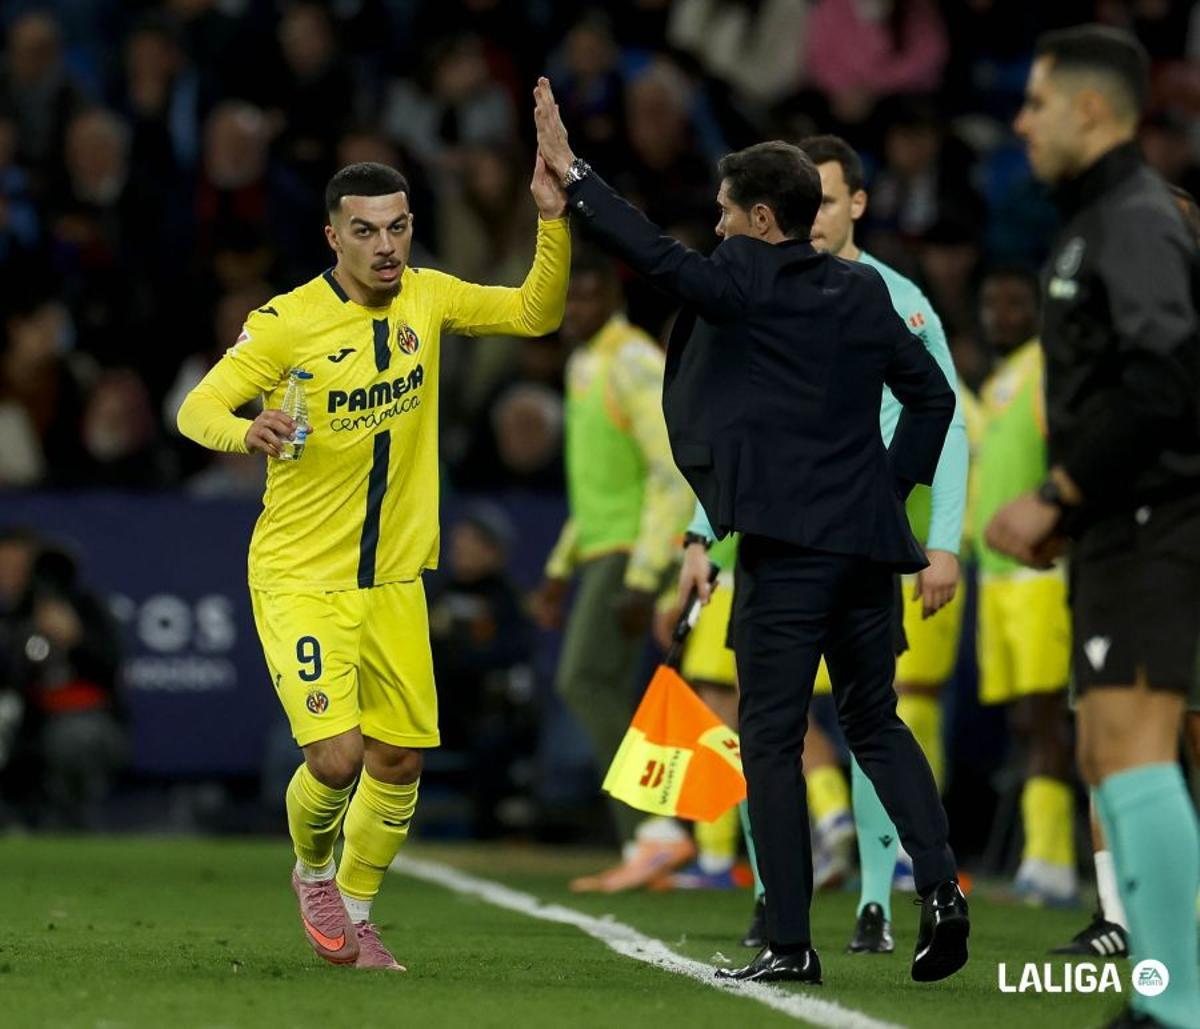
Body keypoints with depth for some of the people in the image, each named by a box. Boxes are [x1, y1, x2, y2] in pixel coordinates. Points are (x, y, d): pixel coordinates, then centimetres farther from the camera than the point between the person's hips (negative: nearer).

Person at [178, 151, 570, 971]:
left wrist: (554, 220, -6)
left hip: (394, 580, 5)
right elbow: (196, 409, -12)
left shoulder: (425, 297, 1)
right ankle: (312, 872, 16)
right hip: (301, 579, -5)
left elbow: (536, 313, 9)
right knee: (337, 755, -16)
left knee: (400, 760, 8)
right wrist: (245, 430, -35)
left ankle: (354, 909, 31)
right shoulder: (285, 323, -14)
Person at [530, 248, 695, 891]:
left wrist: (641, 579, -25)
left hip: (635, 554, -10)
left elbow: (674, 476, -21)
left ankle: (656, 831, -18)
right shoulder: (584, 366, 17)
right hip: (601, 550, 10)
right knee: (605, 698, 5)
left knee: (585, 682, -17)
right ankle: (642, 849, 4)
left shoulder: (635, 365, -14)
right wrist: (561, 570, 23)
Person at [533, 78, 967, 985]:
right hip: (869, 538, 6)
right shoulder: (864, 292, 12)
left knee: (772, 743, 0)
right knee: (877, 723, 18)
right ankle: (941, 885, 0)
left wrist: (572, 173, -13)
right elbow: (933, 394, 17)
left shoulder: (747, 284, -7)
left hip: (787, 545, -6)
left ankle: (791, 944, -1)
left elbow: (660, 256, -17)